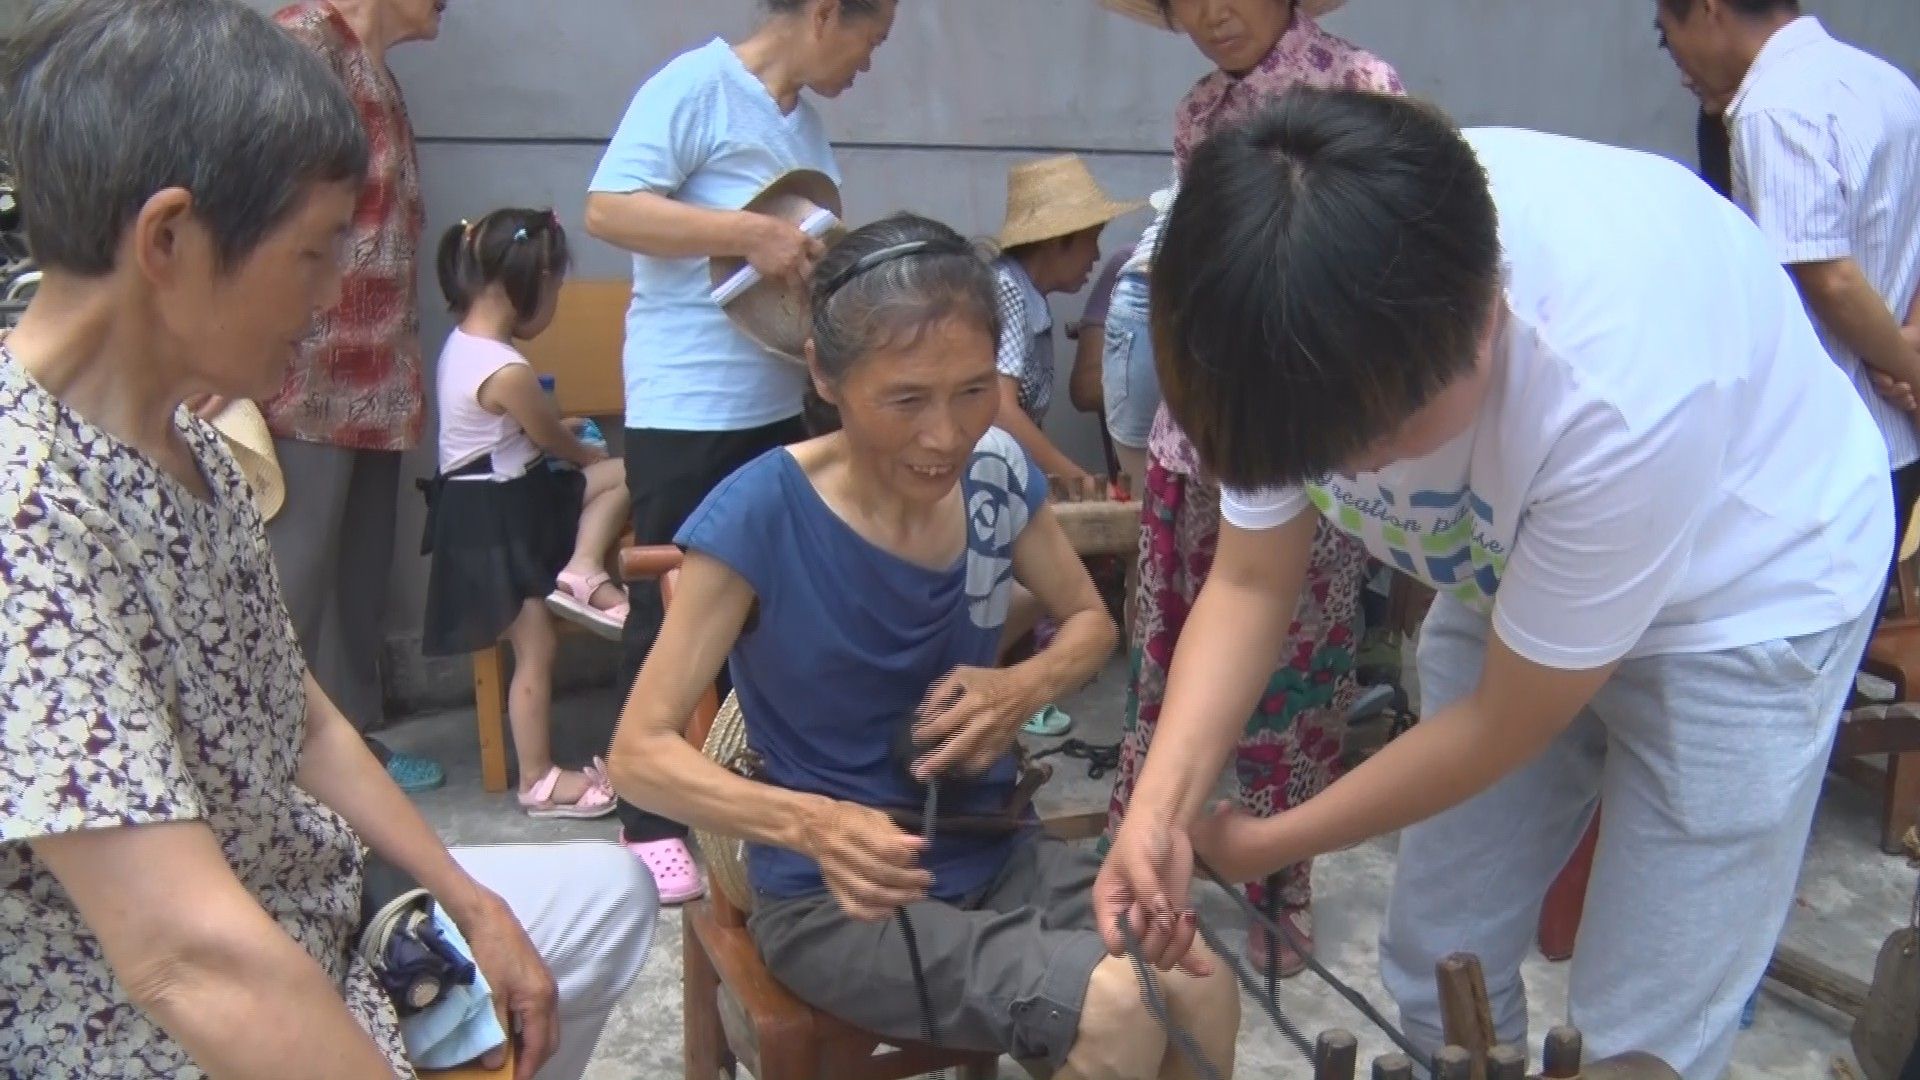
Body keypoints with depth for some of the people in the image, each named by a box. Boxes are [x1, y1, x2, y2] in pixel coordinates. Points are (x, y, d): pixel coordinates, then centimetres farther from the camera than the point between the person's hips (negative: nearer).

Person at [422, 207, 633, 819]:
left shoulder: (462, 343, 5)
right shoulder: (507, 371, -24)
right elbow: (557, 442, -9)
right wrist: (596, 455, 10)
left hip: (509, 498, 10)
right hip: (495, 520, -10)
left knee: (621, 478, 3)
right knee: (536, 648, -2)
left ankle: (580, 573, -6)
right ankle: (539, 780, 9)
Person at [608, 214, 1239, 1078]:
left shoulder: (997, 472, -6)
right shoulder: (761, 516, -21)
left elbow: (1090, 620, 11)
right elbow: (641, 754, -19)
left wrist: (1027, 686, -12)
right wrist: (811, 823, -36)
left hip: (994, 850, 5)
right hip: (834, 894, -5)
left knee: (1203, 988, -19)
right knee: (1115, 1010, -25)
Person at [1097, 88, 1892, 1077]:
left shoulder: (1616, 385, -39)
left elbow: (1505, 725, -24)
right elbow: (1250, 582, -12)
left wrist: (1267, 845, -14)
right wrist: (1160, 809, -27)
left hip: (1741, 594, -4)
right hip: (1505, 577, 5)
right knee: (1436, 968, 9)